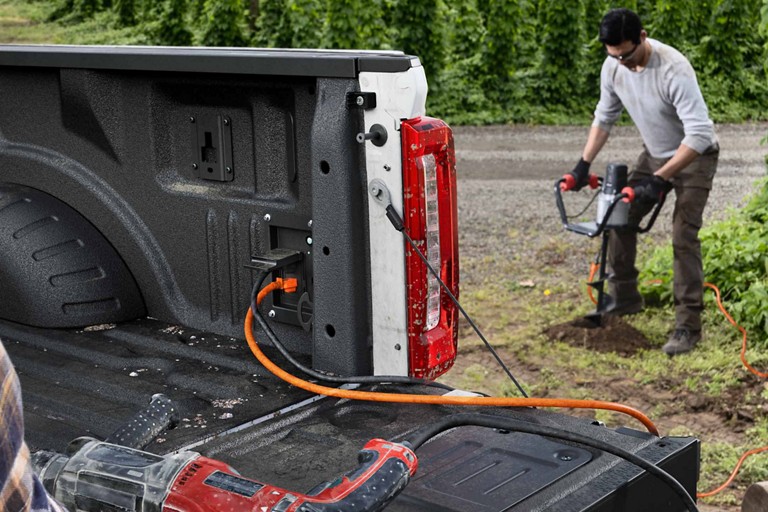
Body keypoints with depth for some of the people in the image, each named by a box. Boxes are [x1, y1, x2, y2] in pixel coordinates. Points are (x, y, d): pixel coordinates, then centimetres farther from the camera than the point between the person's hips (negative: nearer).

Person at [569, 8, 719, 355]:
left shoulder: (673, 69, -34)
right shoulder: (613, 67, -13)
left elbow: (699, 135, -37)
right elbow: (604, 117, 4)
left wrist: (659, 180, -40)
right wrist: (584, 164, -5)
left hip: (694, 157, -7)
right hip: (654, 154, 7)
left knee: (683, 237, -16)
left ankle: (688, 325, -10)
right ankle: (624, 299, 22)